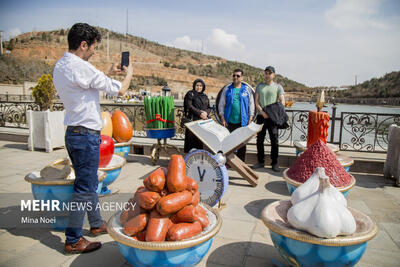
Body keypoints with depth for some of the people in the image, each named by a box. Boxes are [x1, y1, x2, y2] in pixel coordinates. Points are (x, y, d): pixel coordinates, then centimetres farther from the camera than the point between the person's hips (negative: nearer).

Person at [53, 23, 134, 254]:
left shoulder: (60, 66, 10)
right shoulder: (81, 67, -19)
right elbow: (120, 90, -12)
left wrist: (109, 73, 25)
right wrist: (129, 73, 7)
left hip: (73, 133, 10)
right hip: (86, 135, -10)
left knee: (89, 183, 20)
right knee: (84, 188, 0)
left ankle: (97, 224, 36)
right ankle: (73, 241, 13)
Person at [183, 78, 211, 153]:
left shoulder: (205, 96, 21)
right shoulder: (190, 94, 5)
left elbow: (209, 108, 17)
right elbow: (189, 106, -7)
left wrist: (206, 112, -7)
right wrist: (199, 113, -15)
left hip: (204, 120, 5)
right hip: (193, 120, -5)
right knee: (192, 139, -8)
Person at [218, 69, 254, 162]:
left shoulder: (247, 89, 6)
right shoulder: (227, 89, 7)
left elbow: (251, 104, 8)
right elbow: (221, 104, 7)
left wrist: (250, 119, 0)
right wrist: (223, 119, -1)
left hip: (243, 122, 0)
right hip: (229, 122, 0)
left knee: (242, 144, 6)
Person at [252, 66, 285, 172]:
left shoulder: (278, 87, 7)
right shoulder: (259, 86, 12)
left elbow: (282, 102, -2)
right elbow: (256, 102, 6)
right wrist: (262, 112, -10)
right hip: (261, 116, 2)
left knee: (274, 141, -1)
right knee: (260, 140, 6)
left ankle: (274, 163, 8)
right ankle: (260, 162, 17)